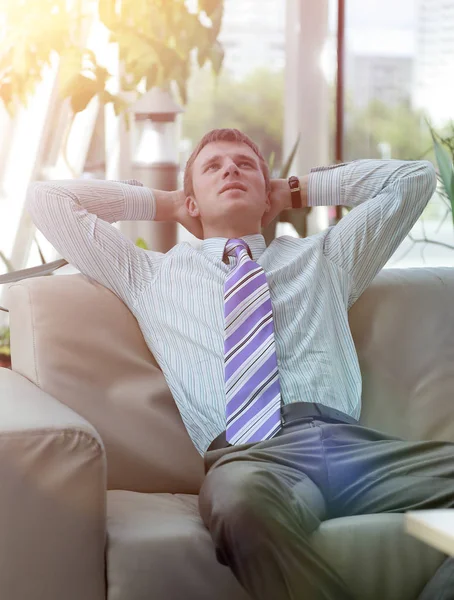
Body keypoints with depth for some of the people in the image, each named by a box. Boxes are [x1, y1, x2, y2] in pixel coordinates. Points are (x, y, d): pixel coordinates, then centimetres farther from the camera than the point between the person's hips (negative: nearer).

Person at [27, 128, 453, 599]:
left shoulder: (324, 258, 33)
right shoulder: (152, 274, 29)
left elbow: (414, 177, 36)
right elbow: (45, 200, 31)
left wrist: (297, 191, 38)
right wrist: (163, 204, 35)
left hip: (353, 441, 2)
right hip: (246, 452, -2)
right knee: (241, 502, -41)